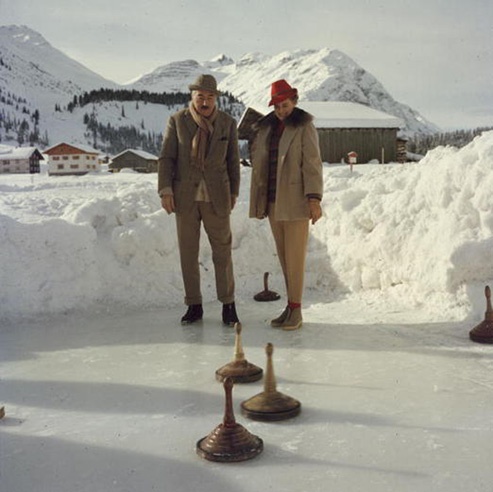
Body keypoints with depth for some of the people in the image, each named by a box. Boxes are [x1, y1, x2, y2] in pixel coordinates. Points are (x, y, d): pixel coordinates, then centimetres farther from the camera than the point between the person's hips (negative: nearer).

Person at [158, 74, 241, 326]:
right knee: (188, 252, 5)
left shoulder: (228, 123, 3)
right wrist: (165, 191, -9)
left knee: (222, 251, 1)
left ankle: (228, 305, 12)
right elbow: (166, 158, -1)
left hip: (216, 197, 0)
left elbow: (233, 161, 8)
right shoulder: (177, 121, 0)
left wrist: (233, 193, 8)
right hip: (185, 196, 0)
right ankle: (194, 306, 16)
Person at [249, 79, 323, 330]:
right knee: (284, 256, 10)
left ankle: (295, 310, 5)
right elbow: (258, 162, 13)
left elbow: (312, 163, -13)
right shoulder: (266, 128, 12)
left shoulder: (304, 127, -6)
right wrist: (258, 201, 10)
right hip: (273, 201, 6)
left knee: (295, 256, -3)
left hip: (296, 200, -6)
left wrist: (314, 199, -21)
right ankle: (291, 306, 18)